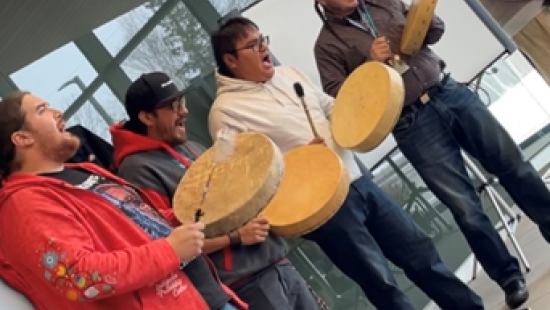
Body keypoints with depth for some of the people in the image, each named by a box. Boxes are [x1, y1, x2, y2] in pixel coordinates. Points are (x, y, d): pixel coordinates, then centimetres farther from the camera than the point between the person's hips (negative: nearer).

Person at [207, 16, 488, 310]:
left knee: (420, 252, 12)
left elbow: (333, 109, 22)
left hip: (357, 182, 7)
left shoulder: (287, 74, 13)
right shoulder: (226, 111, -7)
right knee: (382, 284, -2)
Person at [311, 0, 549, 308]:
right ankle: (511, 280, 11)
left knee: (513, 165, 7)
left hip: (449, 92, 5)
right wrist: (370, 64, -19)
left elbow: (436, 30, 18)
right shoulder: (328, 44, -2)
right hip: (412, 123, -4)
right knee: (466, 207, -4)